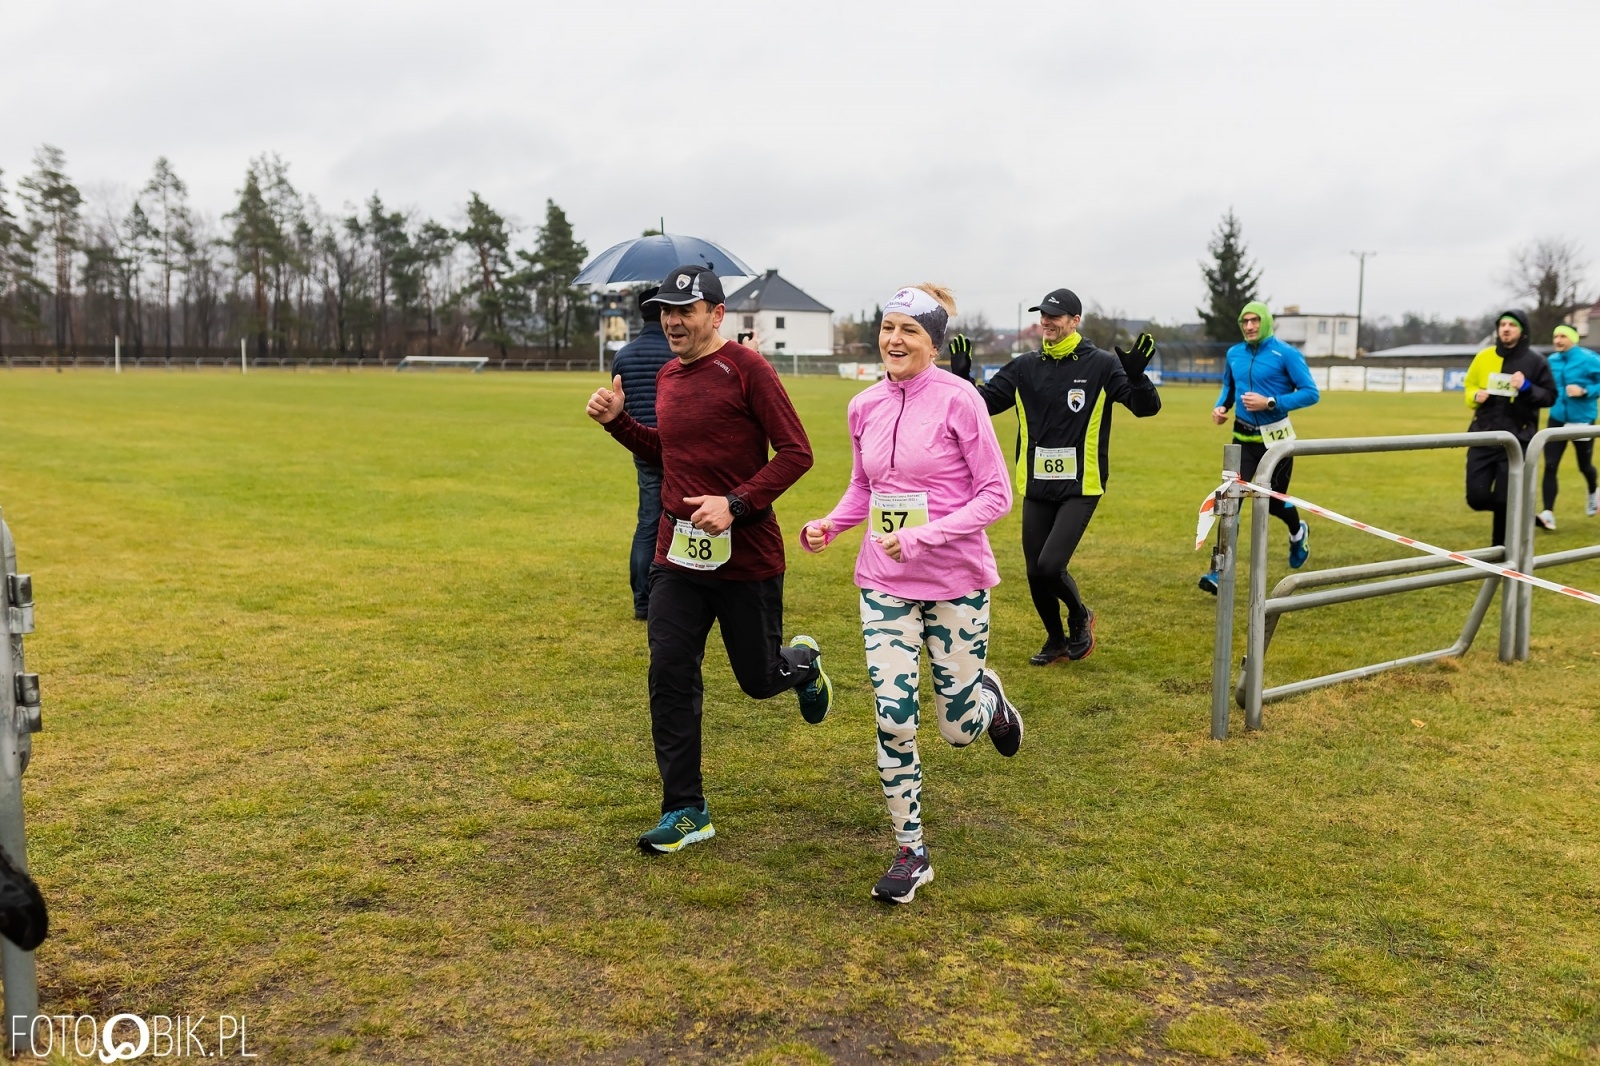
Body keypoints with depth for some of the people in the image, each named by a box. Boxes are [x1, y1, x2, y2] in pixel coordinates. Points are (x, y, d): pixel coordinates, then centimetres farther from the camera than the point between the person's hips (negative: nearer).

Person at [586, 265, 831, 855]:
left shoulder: (746, 369, -11)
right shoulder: (666, 377, 10)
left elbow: (796, 452, -14)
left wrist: (736, 504, -23)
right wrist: (618, 421, 10)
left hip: (747, 556, -5)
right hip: (677, 556, 6)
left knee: (760, 679, 8)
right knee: (669, 680, 1)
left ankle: (802, 663, 46)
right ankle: (685, 812, 13)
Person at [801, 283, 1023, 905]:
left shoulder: (958, 399, -12)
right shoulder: (864, 409, 4)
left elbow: (996, 494, -11)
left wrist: (924, 536, -21)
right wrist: (827, 526, -3)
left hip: (955, 582, -3)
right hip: (884, 584, 3)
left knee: (958, 728, 6)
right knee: (893, 719, -3)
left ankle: (987, 697, 44)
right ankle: (910, 852, 13)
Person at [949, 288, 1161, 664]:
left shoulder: (1101, 365, -5)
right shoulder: (1025, 367, 6)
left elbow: (1147, 407, -11)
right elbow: (984, 402, 9)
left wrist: (1136, 376, -30)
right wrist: (961, 377, -9)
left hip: (1080, 487, -4)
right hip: (1036, 488, 4)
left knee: (1050, 566, -16)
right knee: (1035, 573, 8)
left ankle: (1080, 617, 16)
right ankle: (1057, 640, 32)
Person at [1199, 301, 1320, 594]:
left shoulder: (1286, 354, -11)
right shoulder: (1234, 354, 3)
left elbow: (1311, 393, -13)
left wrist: (1270, 402, -23)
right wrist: (1221, 406, 1)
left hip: (1275, 438, -3)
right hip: (1243, 438, 3)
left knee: (1274, 502, 10)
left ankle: (1298, 533, 46)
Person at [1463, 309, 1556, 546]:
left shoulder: (1535, 361, -3)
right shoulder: (1484, 357, 5)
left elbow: (1550, 396, 0)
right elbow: (1470, 385, 17)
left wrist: (1527, 387, -18)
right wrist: (1475, 396, -5)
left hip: (1517, 441, -3)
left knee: (1505, 501, -3)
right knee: (1476, 497, 0)